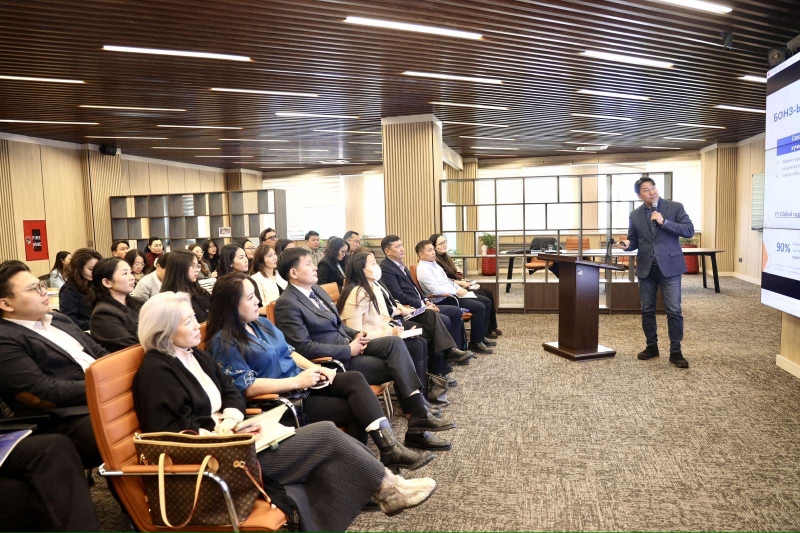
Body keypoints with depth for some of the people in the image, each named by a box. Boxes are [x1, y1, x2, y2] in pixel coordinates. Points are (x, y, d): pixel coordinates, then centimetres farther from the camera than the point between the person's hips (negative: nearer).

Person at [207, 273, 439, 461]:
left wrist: (315, 368, -2)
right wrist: (297, 381, -21)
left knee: (356, 379, -18)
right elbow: (247, 387, -20)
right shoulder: (224, 342, -13)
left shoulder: (261, 323, 12)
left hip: (301, 381, 7)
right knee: (354, 410, -18)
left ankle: (389, 448, -22)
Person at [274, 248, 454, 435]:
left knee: (394, 342, -14)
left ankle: (418, 411, -17)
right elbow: (304, 348, -21)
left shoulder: (316, 290, 12)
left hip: (348, 344, 8)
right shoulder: (287, 304, -15)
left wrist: (356, 335, 0)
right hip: (334, 361, -8)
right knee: (395, 365, -16)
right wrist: (348, 350, -18)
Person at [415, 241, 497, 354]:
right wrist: (456, 292, -17)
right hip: (443, 300, -10)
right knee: (479, 307, -20)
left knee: (486, 301, 7)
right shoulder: (423, 269, -14)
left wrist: (460, 289, 4)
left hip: (452, 294, 10)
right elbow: (435, 290, -23)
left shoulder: (434, 264, 16)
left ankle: (481, 336, 15)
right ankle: (475, 343, -9)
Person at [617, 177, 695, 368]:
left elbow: (690, 230, -10)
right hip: (646, 268, 3)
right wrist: (627, 244, -13)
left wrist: (664, 222, -19)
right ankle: (651, 346, 23)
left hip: (669, 266, -3)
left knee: (674, 311, -4)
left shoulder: (675, 207, -2)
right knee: (647, 310, 9)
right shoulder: (635, 214, 6)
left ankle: (675, 352, 5)